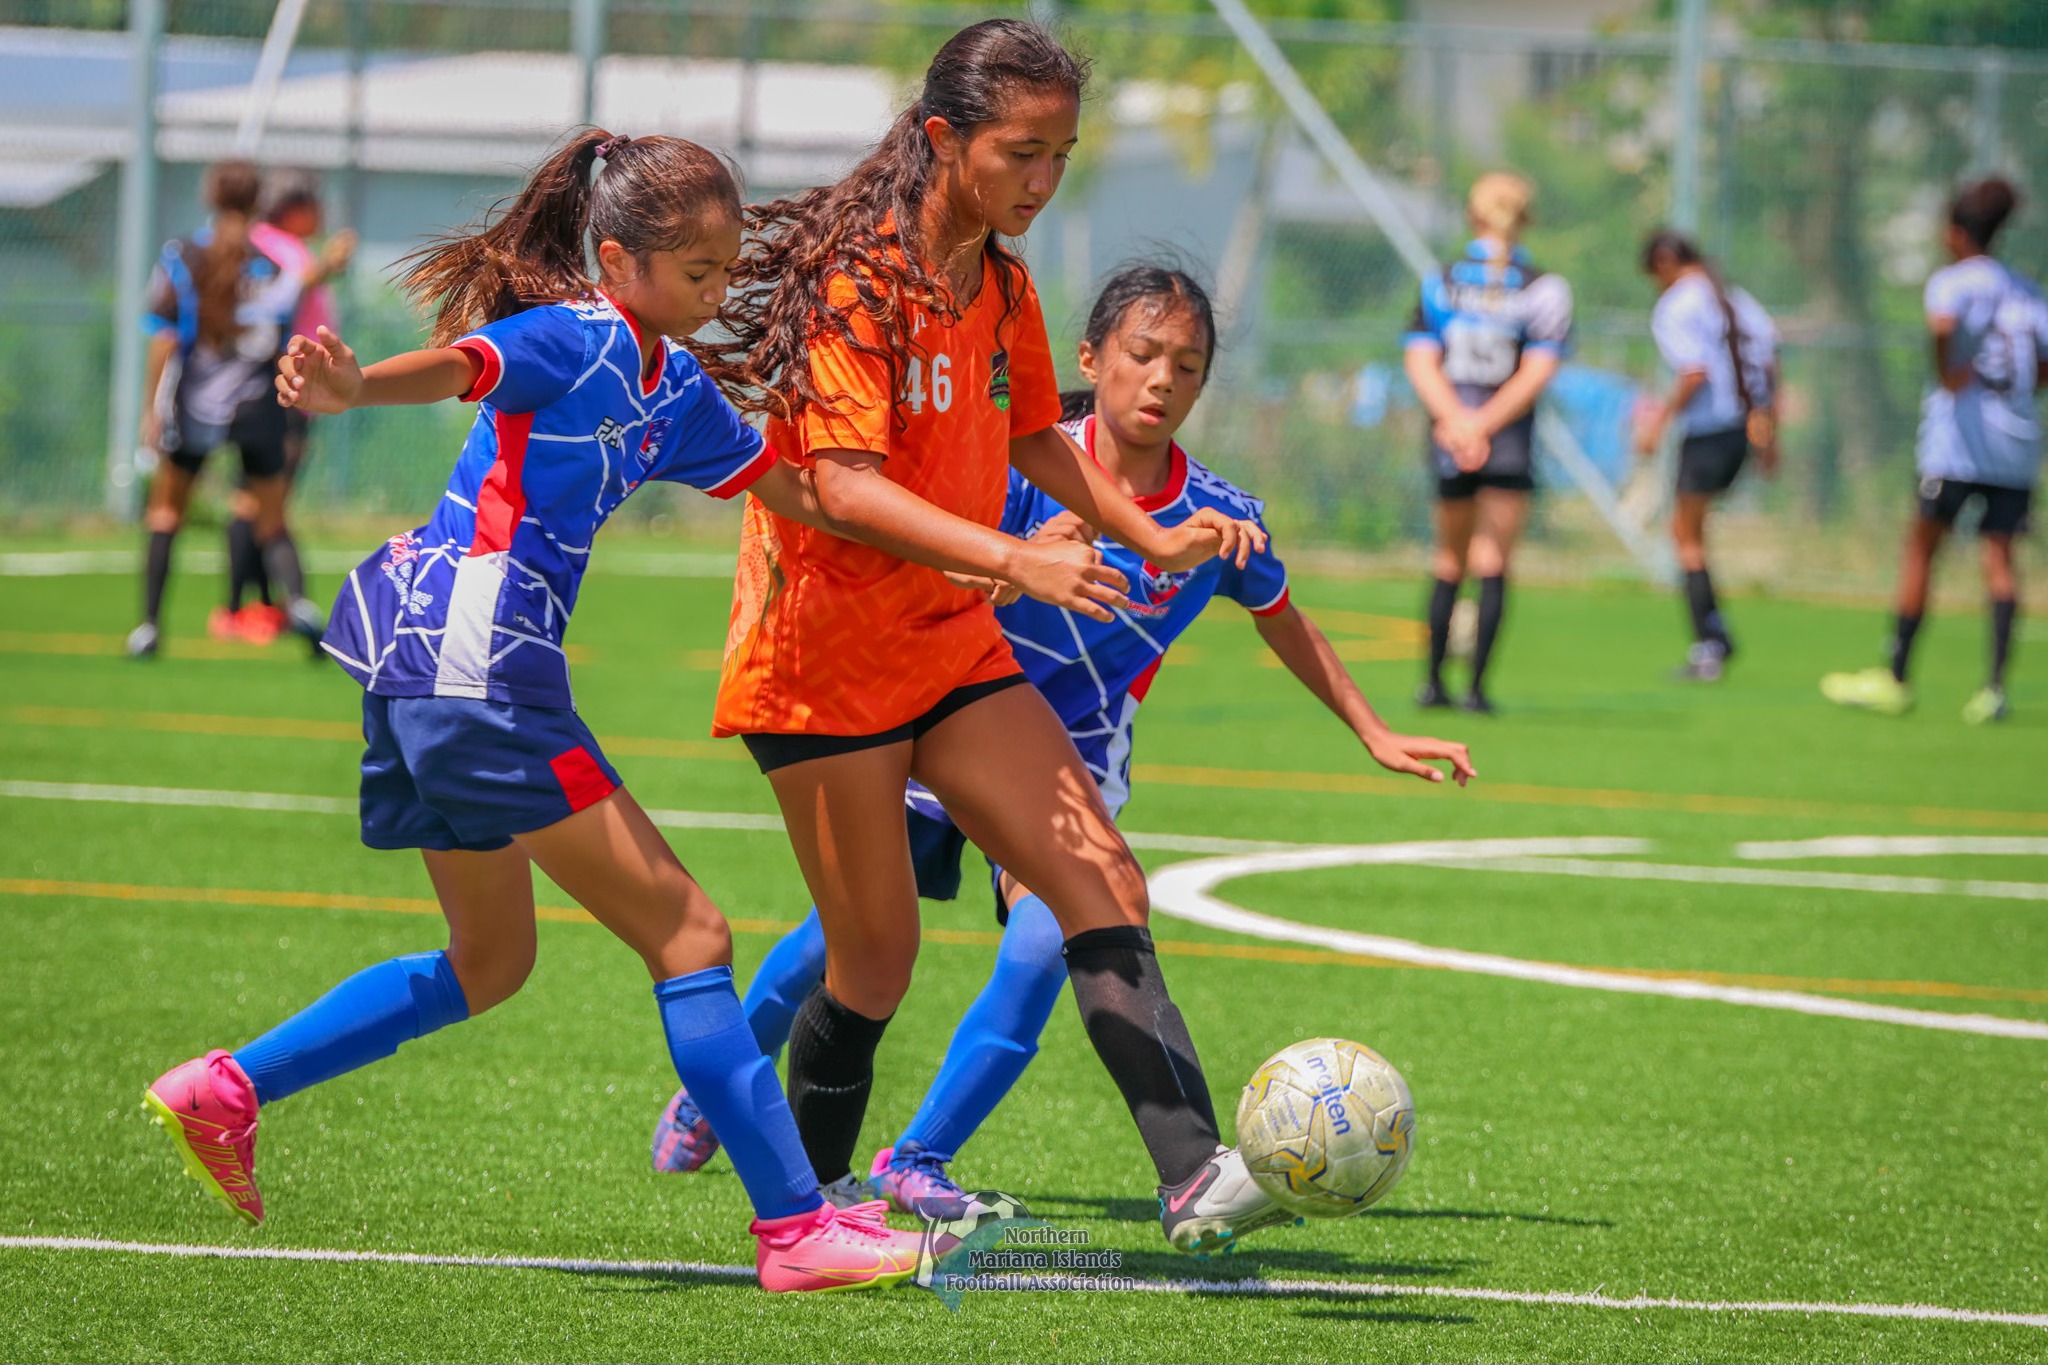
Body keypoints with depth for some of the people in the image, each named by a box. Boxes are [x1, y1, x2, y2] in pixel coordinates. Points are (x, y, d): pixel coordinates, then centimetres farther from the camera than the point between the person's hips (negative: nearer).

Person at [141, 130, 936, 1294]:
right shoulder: (575, 339, -11)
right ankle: (796, 1230, -6)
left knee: (490, 962, 23)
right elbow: (456, 366, -32)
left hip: (425, 659, 10)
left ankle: (222, 1091, 22)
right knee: (688, 934, -7)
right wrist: (350, 389, -53)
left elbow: (794, 489, 26)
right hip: (471, 652, -10)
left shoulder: (674, 388, 16)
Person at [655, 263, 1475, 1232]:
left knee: (1042, 951, -21)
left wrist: (1375, 736, 15)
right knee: (844, 934, 1)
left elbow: (1284, 625, 11)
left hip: (1071, 759, 2)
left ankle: (916, 1161, -8)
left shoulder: (1217, 519, -9)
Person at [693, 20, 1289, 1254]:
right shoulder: (859, 279, -18)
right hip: (823, 658, -7)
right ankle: (808, 1197, 23)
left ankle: (1194, 1174, -20)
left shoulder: (1004, 288, 6)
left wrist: (1148, 536, 11)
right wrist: (1014, 561, -38)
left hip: (953, 646, 7)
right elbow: (844, 484, -28)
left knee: (1103, 878, -11)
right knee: (877, 958, 0)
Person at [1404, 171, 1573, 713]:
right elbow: (1537, 372, -11)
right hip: (1511, 445, -2)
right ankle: (1476, 685, -4)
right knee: (1493, 563, 3)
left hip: (1450, 443, 2)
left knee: (1449, 562, 15)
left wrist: (1457, 421, -15)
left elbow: (1420, 360, -6)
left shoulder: (1440, 282, 3)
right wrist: (1481, 426, -13)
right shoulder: (1544, 289, -3)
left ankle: (1433, 681, 15)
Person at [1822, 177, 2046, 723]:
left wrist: (1948, 375, -15)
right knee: (1999, 559, 2)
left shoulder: (1952, 281, -6)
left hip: (1959, 437, -5)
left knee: (1921, 549, 6)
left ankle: (1895, 679, 11)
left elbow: (1943, 324, -28)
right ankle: (1995, 688, -9)